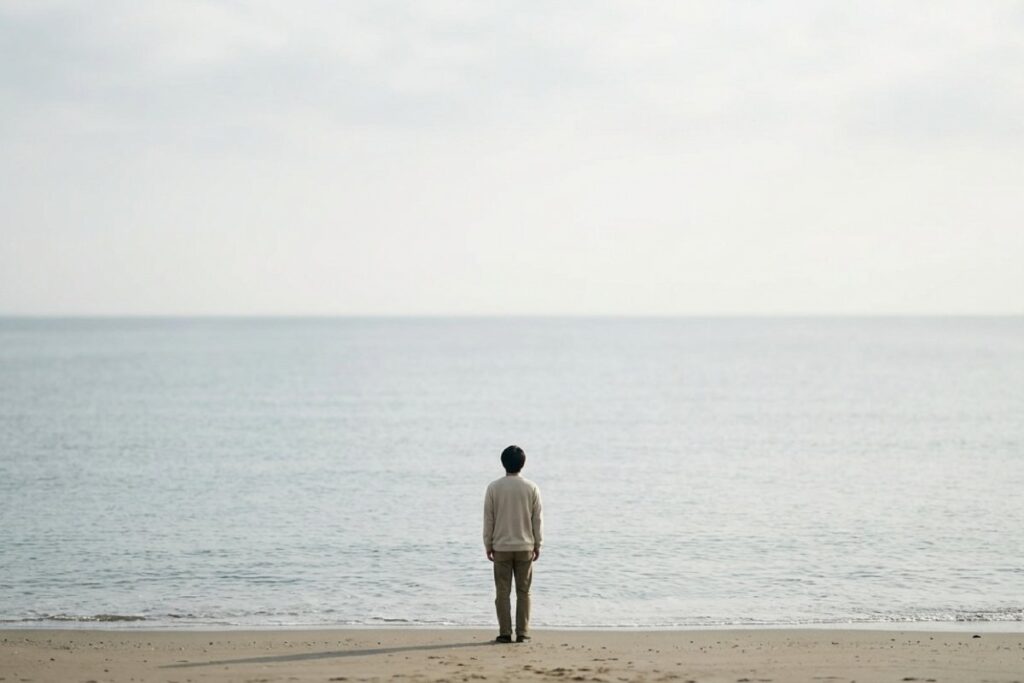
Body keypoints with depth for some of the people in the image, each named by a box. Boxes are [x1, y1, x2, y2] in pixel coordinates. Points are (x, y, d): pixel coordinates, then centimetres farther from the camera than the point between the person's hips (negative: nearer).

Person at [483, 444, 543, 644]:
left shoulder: (494, 488, -4)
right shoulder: (531, 488, -2)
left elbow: (488, 519, 0)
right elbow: (537, 519, 2)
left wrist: (488, 545, 8)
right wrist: (537, 545, 11)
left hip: (501, 547, -1)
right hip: (525, 547, 1)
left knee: (503, 592, 3)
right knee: (523, 591, 6)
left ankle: (505, 633, 1)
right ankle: (522, 633, 3)